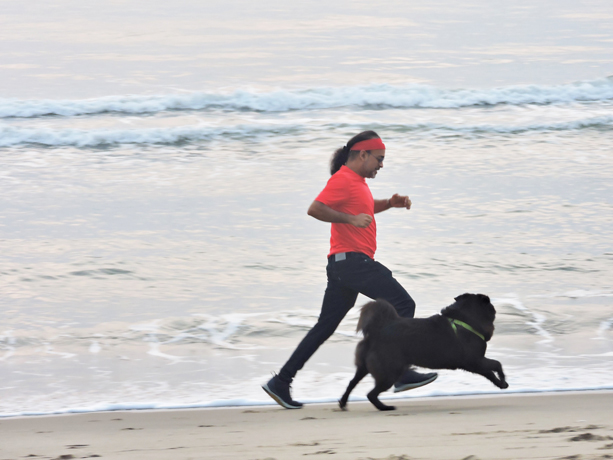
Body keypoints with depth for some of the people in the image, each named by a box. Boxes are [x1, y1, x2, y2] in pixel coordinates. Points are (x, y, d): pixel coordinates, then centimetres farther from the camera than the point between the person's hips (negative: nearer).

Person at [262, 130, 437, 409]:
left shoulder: (356, 180, 21)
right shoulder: (343, 179, -11)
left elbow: (365, 208, 40)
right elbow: (315, 209, -21)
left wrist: (390, 203, 22)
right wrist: (351, 219, -24)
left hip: (345, 265, 10)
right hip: (351, 259, -10)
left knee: (324, 327, 10)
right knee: (403, 305, -10)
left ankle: (281, 383, 9)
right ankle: (401, 373, -14)